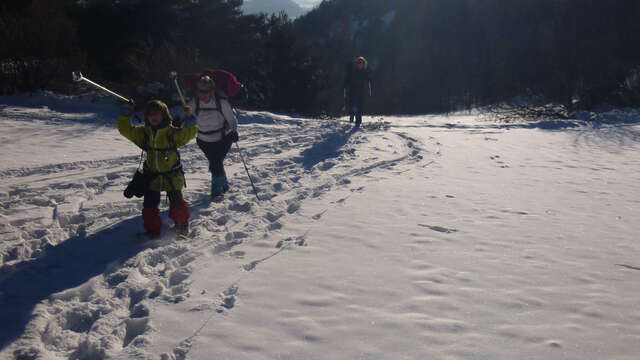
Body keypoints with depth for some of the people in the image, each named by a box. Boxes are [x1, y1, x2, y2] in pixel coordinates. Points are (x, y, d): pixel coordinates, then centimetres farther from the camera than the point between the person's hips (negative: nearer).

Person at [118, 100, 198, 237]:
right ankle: (152, 230, 17)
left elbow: (188, 134, -18)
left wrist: (189, 119, -32)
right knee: (150, 205, 3)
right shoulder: (143, 133, 1)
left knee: (176, 203, 5)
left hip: (172, 175, -3)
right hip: (152, 176, 3)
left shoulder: (172, 132, -9)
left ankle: (182, 225, 27)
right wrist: (125, 115, -8)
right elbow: (125, 130, 3)